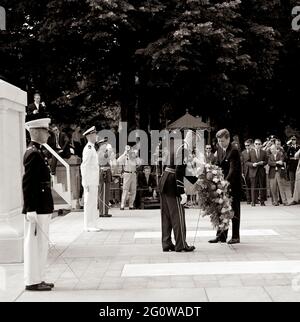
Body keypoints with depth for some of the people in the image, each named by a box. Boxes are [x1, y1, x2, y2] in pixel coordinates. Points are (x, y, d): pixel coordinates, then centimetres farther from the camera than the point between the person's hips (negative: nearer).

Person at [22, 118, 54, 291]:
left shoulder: (39, 152, 15)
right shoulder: (33, 153, -15)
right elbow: (27, 184, -20)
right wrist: (31, 210, -22)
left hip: (43, 207, 10)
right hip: (37, 209, -10)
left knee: (41, 244, 15)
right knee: (35, 243, -2)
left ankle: (38, 278, 23)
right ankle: (32, 281, 6)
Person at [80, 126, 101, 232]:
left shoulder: (92, 148, 18)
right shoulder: (88, 149, -13)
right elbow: (84, 166, -18)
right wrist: (86, 183, -20)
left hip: (94, 182, 10)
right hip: (89, 182, -10)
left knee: (93, 203, 12)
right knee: (89, 203, -5)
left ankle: (92, 225, 18)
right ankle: (88, 226, -1)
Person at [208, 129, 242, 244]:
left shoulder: (234, 151, -16)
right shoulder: (219, 149, 8)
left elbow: (233, 170, -24)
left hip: (233, 184, -7)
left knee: (234, 211, 1)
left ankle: (235, 236, 9)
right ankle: (221, 235, 15)